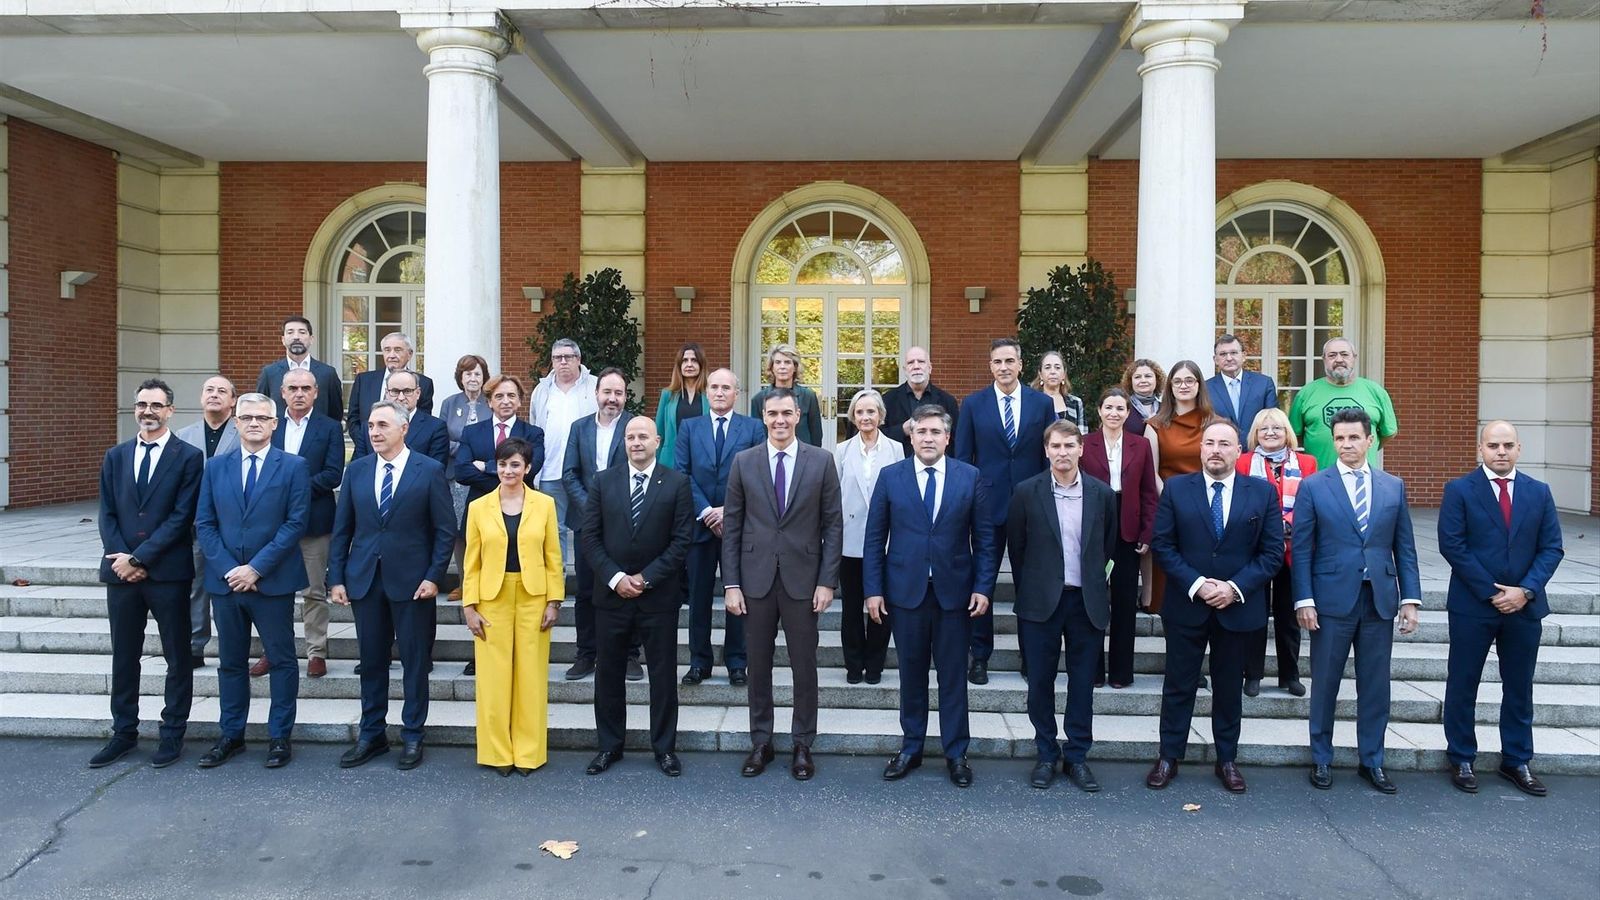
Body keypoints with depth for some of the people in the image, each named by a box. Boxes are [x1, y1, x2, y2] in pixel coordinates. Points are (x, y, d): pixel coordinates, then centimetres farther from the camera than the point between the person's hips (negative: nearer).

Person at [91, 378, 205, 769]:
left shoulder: (189, 457, -3)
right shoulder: (115, 456, 11)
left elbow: (182, 517, -9)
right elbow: (107, 514, 8)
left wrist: (140, 558, -12)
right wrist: (121, 558, -6)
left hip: (168, 571, -4)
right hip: (121, 571, 4)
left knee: (177, 657, 4)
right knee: (124, 656, 12)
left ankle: (173, 734, 15)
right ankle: (124, 733, 23)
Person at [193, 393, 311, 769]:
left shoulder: (293, 466, -3)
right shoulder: (215, 467, 8)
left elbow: (296, 522, -9)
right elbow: (204, 523, 5)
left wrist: (256, 568, -14)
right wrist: (227, 570, -8)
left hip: (274, 582, -3)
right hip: (225, 580, 3)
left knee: (282, 660, 5)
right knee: (230, 662, 13)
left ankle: (280, 736, 15)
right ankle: (231, 735, 25)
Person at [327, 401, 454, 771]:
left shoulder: (430, 470, -4)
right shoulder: (356, 470, 7)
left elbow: (445, 529, -4)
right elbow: (342, 529, 8)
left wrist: (434, 576, -11)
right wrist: (336, 578, 3)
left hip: (412, 581, -3)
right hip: (364, 580, 3)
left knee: (415, 660, 6)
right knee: (371, 661, 11)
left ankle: (412, 735, 19)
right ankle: (372, 734, 24)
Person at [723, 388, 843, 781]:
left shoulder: (821, 461, -1)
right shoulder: (744, 462, 2)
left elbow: (833, 524, 0)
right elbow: (732, 526, 3)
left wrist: (827, 581, -6)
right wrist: (731, 584, -2)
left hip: (802, 579, -1)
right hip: (756, 579, 1)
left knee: (804, 666, 7)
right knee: (758, 666, 10)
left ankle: (803, 745, 22)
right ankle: (760, 742, 25)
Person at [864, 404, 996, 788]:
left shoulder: (970, 477, 2)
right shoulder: (890, 476, 2)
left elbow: (983, 538, 3)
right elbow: (874, 538, 2)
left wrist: (983, 587, -4)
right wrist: (874, 589, -3)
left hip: (954, 591, 0)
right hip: (905, 590, 0)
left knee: (953, 676, 7)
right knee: (911, 674, 10)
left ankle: (956, 753, 20)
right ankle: (911, 748, 24)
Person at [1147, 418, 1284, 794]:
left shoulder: (1263, 492, 0)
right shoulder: (1176, 488, -2)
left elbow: (1273, 552, -2)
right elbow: (1162, 545, -4)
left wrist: (1235, 587, -14)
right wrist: (1197, 584, -15)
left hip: (1238, 606, 1)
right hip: (1186, 606, -1)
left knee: (1229, 687, 13)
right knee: (1179, 684, 8)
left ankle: (1227, 760, 26)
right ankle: (1169, 757, 19)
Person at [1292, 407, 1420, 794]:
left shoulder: (1394, 487, 8)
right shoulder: (1313, 487, 0)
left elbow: (1404, 547, 9)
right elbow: (1301, 549, -3)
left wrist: (1410, 598, 2)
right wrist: (1304, 600, -9)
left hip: (1380, 601, 2)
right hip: (1332, 600, -2)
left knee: (1376, 686, 9)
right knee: (1324, 685, 7)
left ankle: (1372, 762, 23)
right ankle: (1321, 760, 20)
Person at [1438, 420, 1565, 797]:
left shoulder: (1539, 492, 6)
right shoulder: (1460, 490, -5)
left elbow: (1551, 547, 3)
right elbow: (1451, 545, -10)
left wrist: (1526, 590, -11)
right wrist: (1491, 593, -13)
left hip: (1525, 607, 3)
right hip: (1473, 606, -3)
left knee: (1519, 688, 12)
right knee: (1462, 686, 5)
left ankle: (1516, 762, 25)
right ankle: (1462, 760, 18)